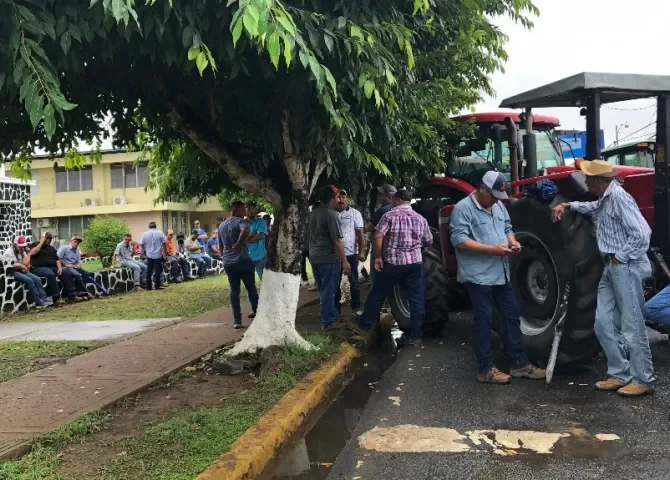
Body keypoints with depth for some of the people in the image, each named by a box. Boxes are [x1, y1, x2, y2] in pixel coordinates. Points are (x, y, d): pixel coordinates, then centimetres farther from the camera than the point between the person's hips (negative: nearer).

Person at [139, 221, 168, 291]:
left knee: (149, 271, 6)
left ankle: (149, 286, 9)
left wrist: (144, 252, 18)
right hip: (158, 255, -2)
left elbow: (141, 244, 1)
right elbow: (164, 243, -5)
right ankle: (157, 285, 1)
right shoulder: (160, 233, -3)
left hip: (149, 255, 2)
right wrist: (165, 252, 5)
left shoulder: (144, 234, 1)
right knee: (157, 270, 2)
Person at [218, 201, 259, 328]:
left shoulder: (221, 226, 16)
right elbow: (245, 231, -34)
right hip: (243, 260, -6)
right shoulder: (240, 221, -9)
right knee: (251, 288, 11)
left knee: (234, 291, 7)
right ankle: (257, 312, 23)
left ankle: (237, 320, 2)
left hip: (228, 262, 6)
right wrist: (238, 243, -21)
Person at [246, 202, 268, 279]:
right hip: (246, 257, 4)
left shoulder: (260, 221, -4)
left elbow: (260, 236, -18)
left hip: (259, 256, -4)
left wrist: (246, 240, -14)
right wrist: (252, 234, -18)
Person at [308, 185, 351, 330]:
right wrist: (345, 261, -16)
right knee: (329, 290, 0)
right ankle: (328, 322, 5)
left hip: (314, 257, 8)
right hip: (329, 258, -8)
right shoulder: (331, 214, -16)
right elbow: (337, 241, -19)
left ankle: (328, 317, 29)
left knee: (323, 290, 18)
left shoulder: (312, 213, 11)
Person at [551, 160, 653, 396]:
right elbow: (593, 208, 38)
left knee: (632, 326, -3)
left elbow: (641, 234, -23)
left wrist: (620, 257, -14)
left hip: (626, 267, -10)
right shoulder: (605, 200, 13)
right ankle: (620, 374, 18)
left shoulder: (619, 197, -17)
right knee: (604, 324, 10)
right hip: (611, 268, 10)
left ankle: (643, 380, 8)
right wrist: (567, 205, 23)